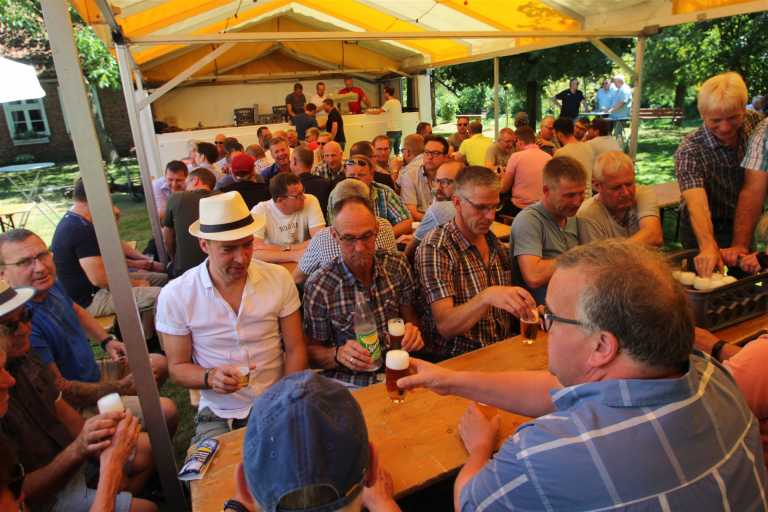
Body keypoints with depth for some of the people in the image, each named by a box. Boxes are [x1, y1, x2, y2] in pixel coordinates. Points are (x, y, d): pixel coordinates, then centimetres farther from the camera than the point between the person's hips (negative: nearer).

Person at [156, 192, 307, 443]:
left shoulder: (279, 278, -6)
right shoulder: (175, 295, -9)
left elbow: (295, 349, 1)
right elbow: (177, 367, 1)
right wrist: (211, 377, -20)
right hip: (217, 414, -1)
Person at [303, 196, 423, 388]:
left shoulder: (397, 265, 1)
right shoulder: (318, 287, -11)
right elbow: (312, 350, -1)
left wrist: (413, 330, -10)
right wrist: (338, 354, -21)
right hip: (348, 383, -4)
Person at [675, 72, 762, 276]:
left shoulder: (756, 123, -8)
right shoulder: (689, 151, -24)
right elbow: (696, 203, -37)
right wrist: (708, 247, -54)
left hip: (749, 223, 4)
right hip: (707, 230, -4)